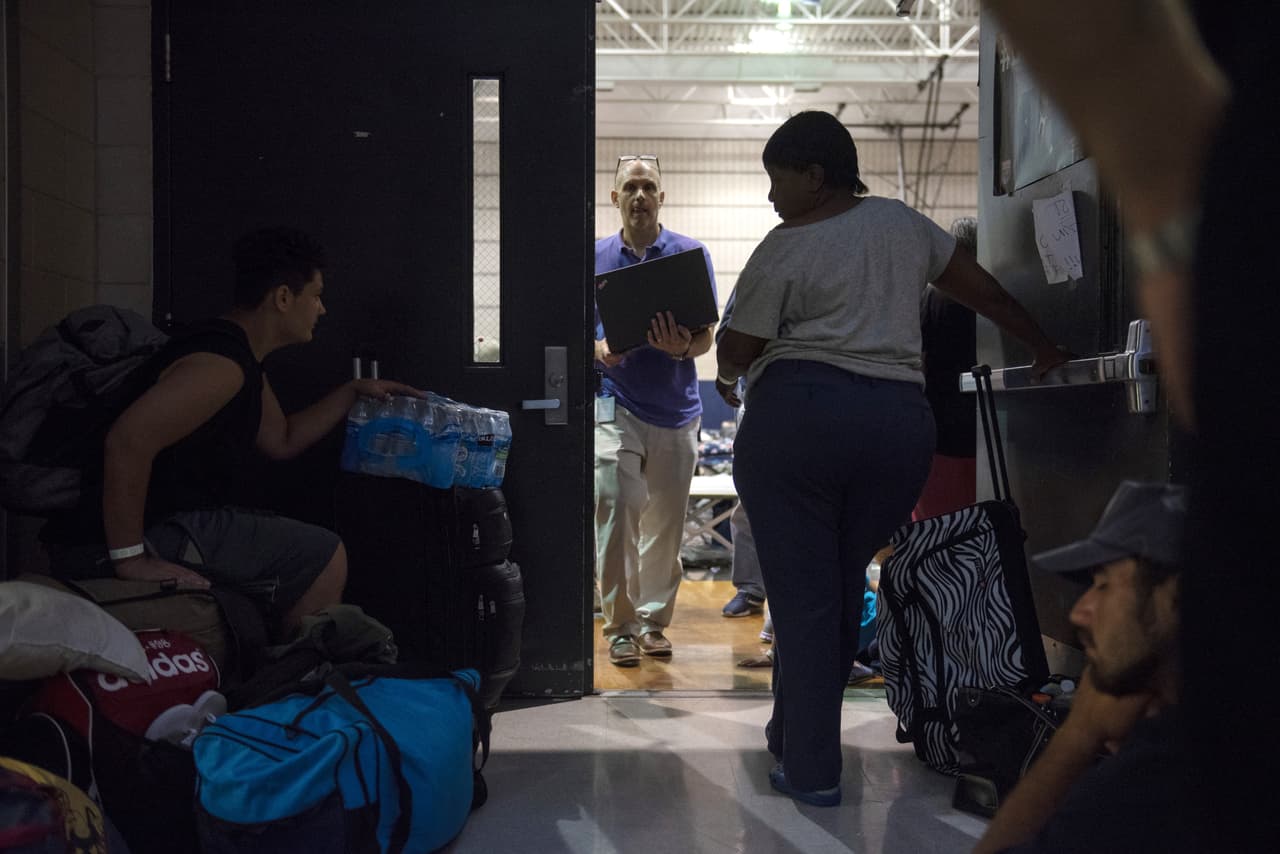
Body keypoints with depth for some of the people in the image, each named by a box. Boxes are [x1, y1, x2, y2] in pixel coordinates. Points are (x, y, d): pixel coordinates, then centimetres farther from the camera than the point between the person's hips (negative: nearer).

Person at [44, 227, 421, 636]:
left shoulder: (243, 362, 14)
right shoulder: (220, 364, -21)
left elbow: (282, 441, 25)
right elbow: (128, 440, -32)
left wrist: (352, 391, 21)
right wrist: (130, 559, -30)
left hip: (173, 517, 11)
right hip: (154, 531, -11)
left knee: (321, 552, 20)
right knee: (324, 556, -10)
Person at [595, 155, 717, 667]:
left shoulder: (691, 254, 3)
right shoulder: (596, 258, 6)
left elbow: (706, 337, 0)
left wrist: (682, 348, -23)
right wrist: (599, 350, -14)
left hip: (676, 406, 1)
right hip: (616, 402, -1)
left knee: (666, 522, 8)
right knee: (615, 505, -16)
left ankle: (653, 621, 22)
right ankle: (619, 625, -5)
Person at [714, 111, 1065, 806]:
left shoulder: (784, 248, -1)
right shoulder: (900, 221, 15)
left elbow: (736, 350, 2)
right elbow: (982, 288, 22)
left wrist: (727, 375, 25)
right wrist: (1043, 347, 34)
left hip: (795, 415, -5)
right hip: (899, 422, 5)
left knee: (801, 594, 2)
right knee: (843, 588, 16)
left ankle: (811, 772, 7)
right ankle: (797, 737, 28)